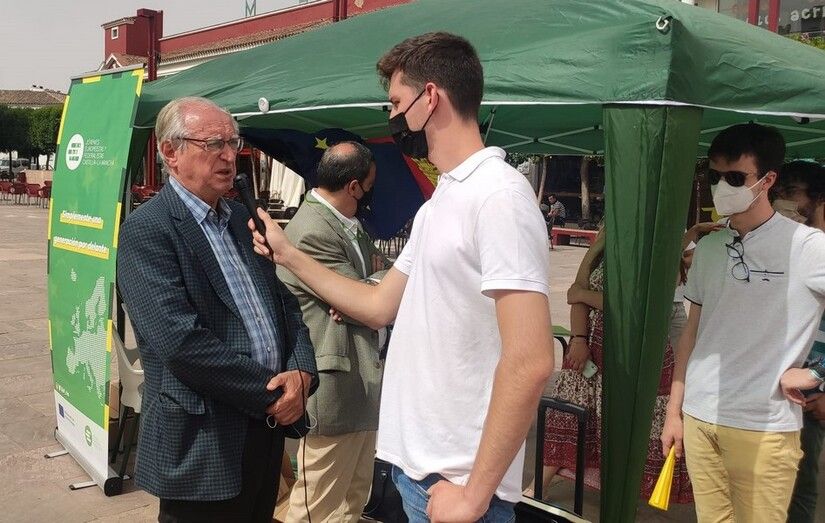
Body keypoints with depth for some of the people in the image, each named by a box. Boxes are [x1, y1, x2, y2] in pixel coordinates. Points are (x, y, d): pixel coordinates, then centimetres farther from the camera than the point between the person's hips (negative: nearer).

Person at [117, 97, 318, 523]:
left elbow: (285, 303, 12)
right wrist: (271, 392, -15)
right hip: (203, 444, -7)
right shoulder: (146, 230, -12)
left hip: (268, 428, 7)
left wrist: (301, 373, -6)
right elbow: (180, 340, -21)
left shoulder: (242, 219, 11)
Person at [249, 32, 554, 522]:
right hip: (415, 462, 9)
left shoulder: (499, 195, -19)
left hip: (455, 481, -9)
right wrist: (288, 254, 18)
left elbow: (531, 361, -25)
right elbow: (381, 305, 17)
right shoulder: (438, 204, 11)